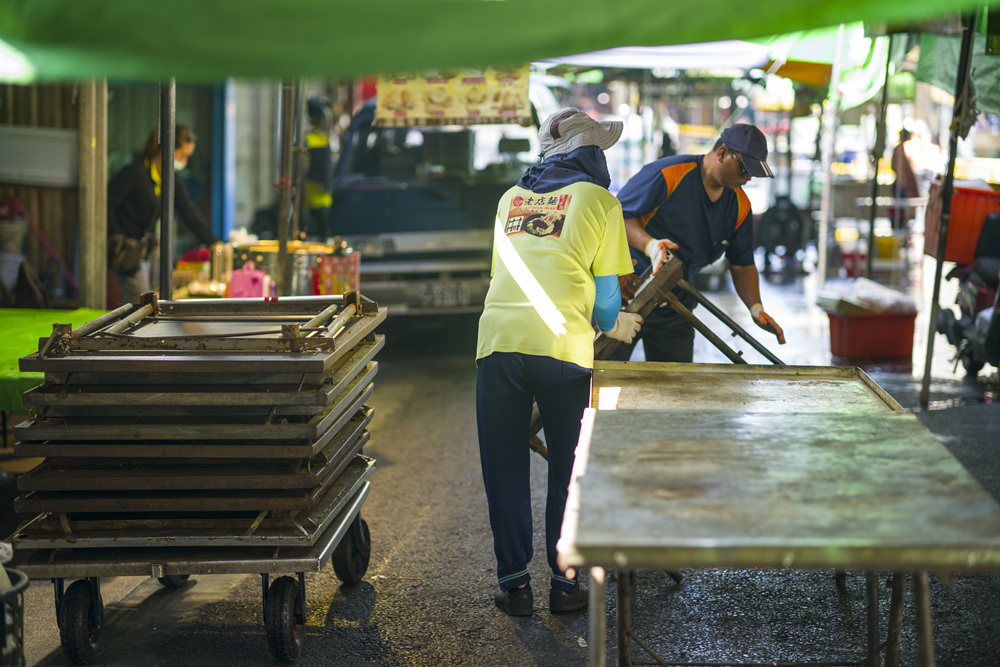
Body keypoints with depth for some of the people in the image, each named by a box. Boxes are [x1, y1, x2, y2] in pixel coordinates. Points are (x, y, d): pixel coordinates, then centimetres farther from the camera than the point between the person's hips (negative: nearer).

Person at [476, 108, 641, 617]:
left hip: (498, 338, 3)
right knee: (568, 468, 11)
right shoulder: (599, 200, 8)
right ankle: (564, 584, 14)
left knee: (504, 468, 11)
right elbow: (605, 291, 7)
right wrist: (615, 326, 30)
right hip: (561, 345, -3)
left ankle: (514, 584, 14)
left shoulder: (510, 198, 21)